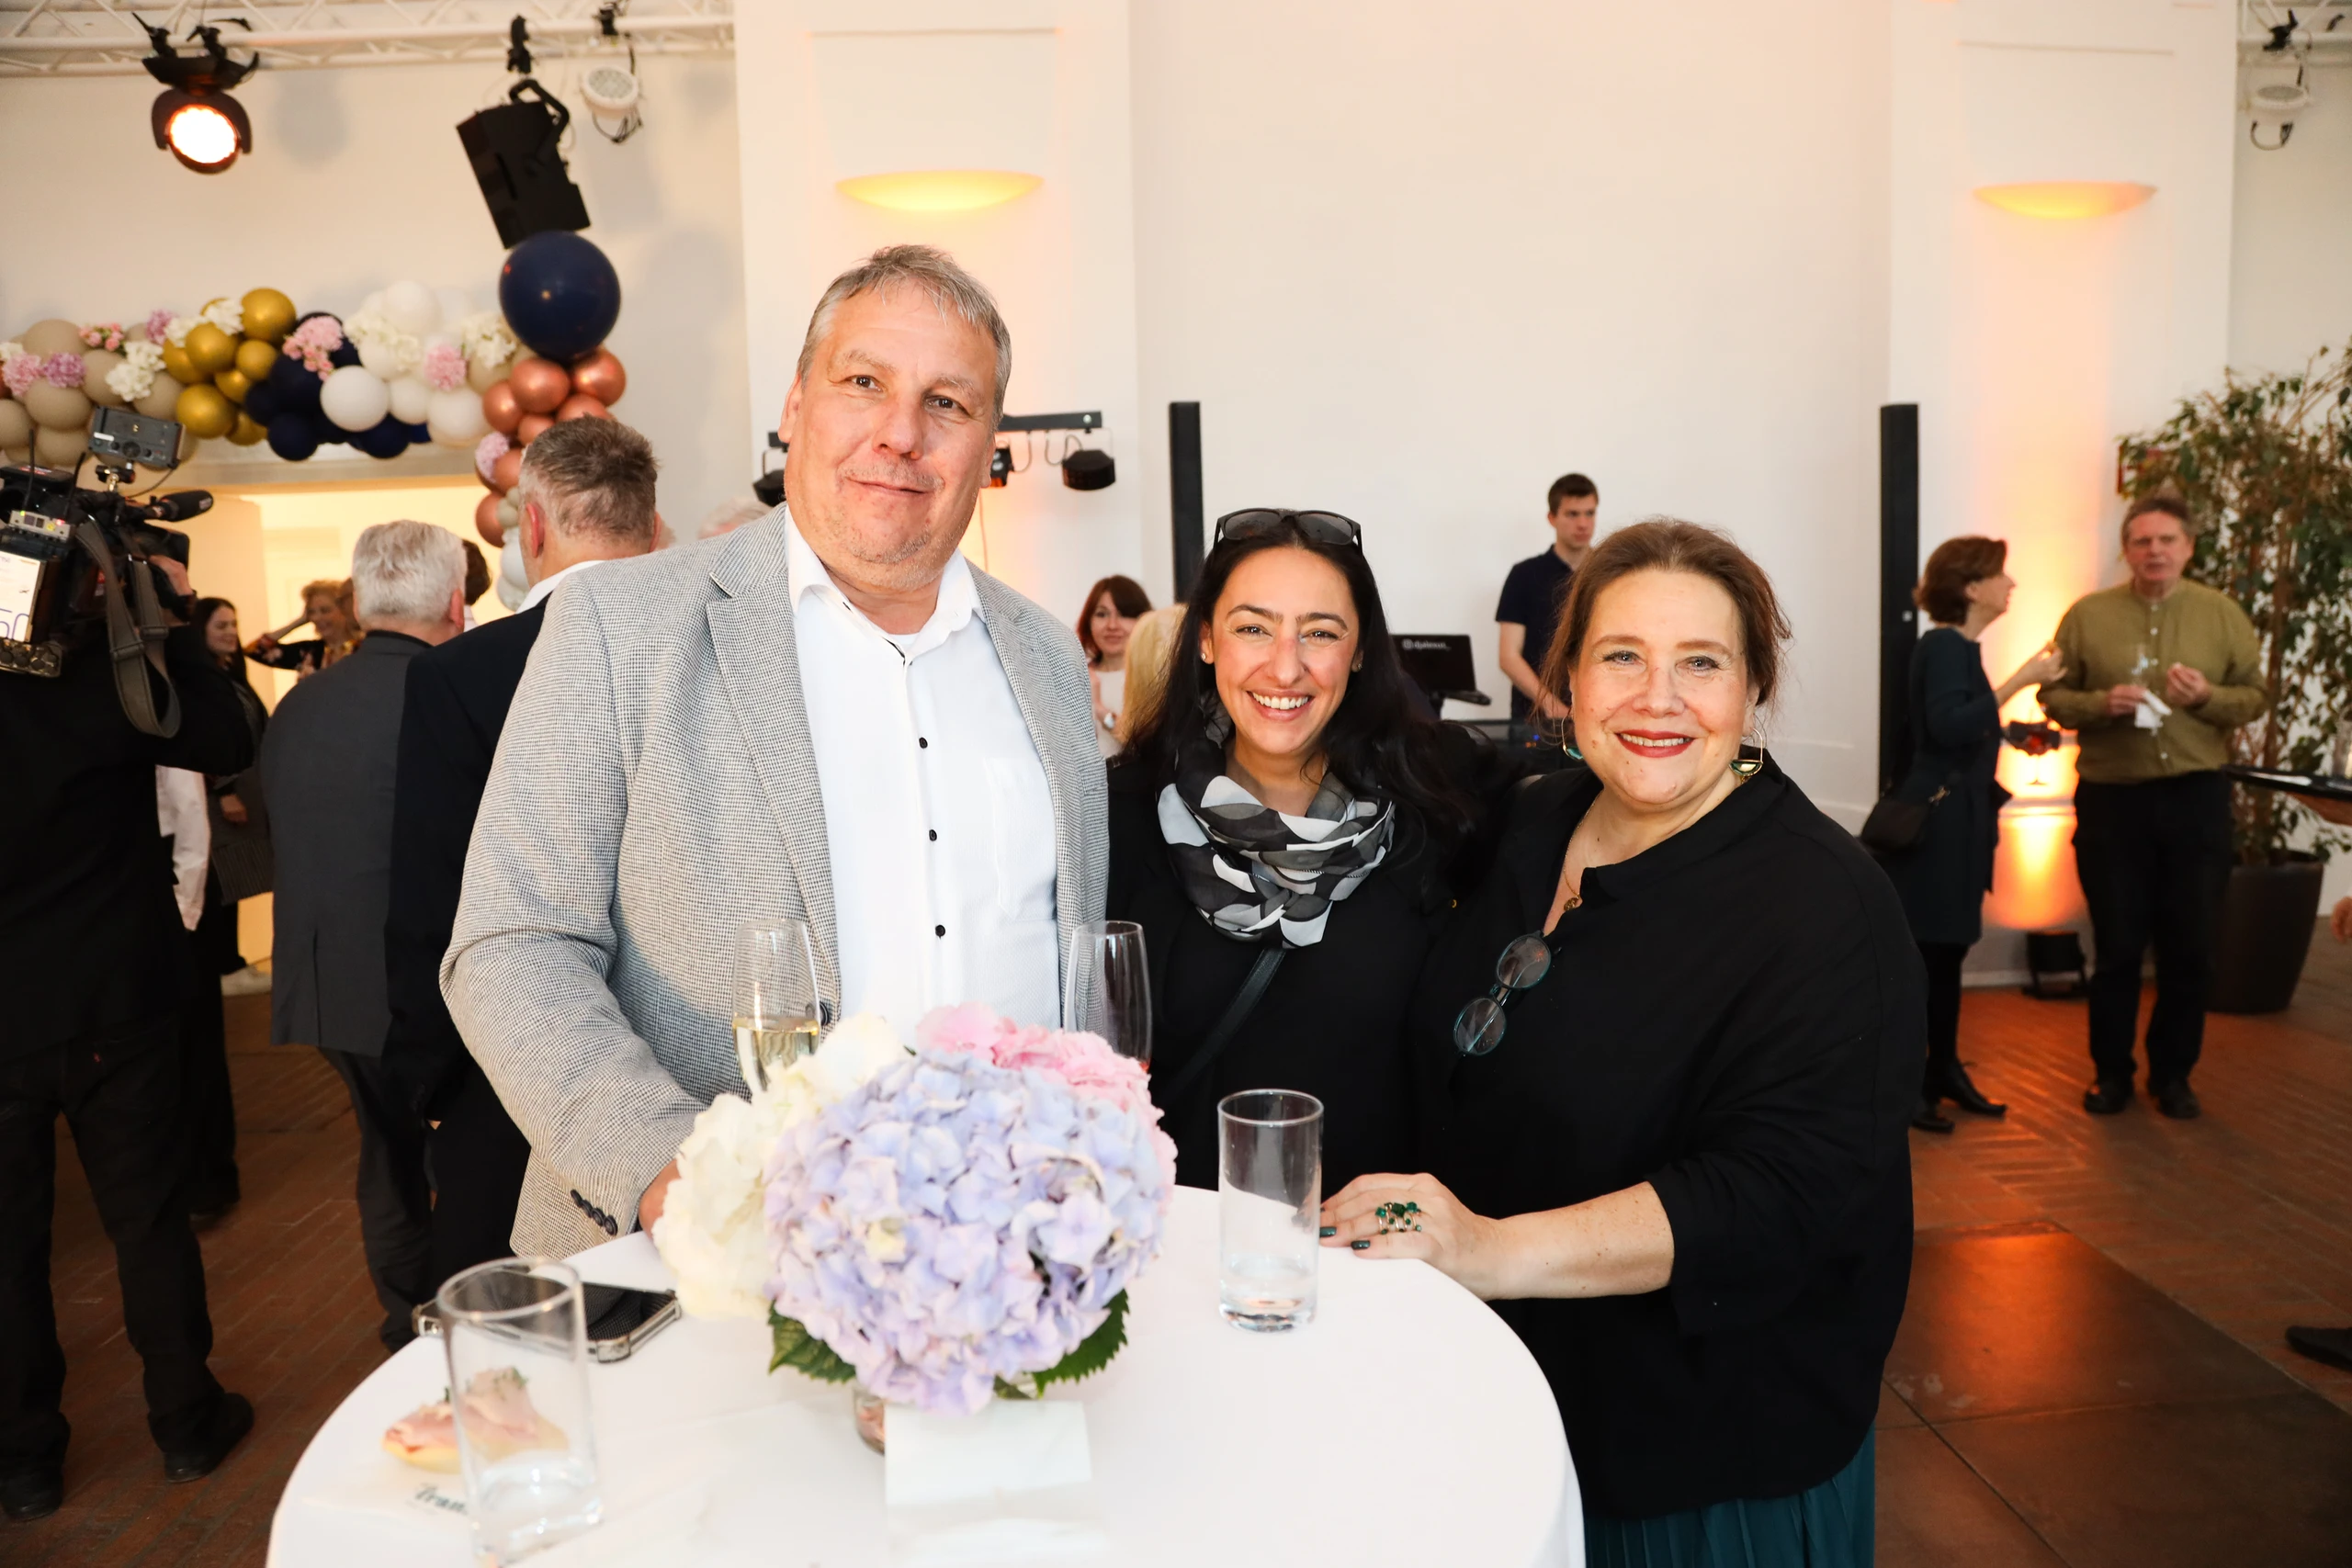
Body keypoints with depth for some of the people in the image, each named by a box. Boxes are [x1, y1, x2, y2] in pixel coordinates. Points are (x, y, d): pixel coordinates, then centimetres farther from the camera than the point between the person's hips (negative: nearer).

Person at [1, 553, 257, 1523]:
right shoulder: (101, 674, -17)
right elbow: (229, 743, -6)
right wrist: (171, 616, -3)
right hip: (116, 1003, -1)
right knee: (149, 1215, 12)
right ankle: (187, 1423, 26)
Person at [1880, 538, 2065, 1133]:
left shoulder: (1961, 647, 15)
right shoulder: (1942, 645, -14)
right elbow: (1946, 726, -28)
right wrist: (2016, 683, -26)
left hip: (1957, 816, 10)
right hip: (1935, 817, -10)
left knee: (1948, 949, 14)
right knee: (1922, 952, -6)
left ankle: (1944, 1070, 23)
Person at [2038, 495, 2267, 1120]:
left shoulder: (2223, 614, 4)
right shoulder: (2087, 615, 1)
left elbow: (2256, 695, 4)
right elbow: (2053, 696, 1)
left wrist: (2209, 698, -16)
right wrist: (2101, 704, -18)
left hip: (2196, 797, 1)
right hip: (2110, 798, -1)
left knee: (2190, 946, 7)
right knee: (2116, 945, 7)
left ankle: (2173, 1073, 23)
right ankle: (2111, 1072, 21)